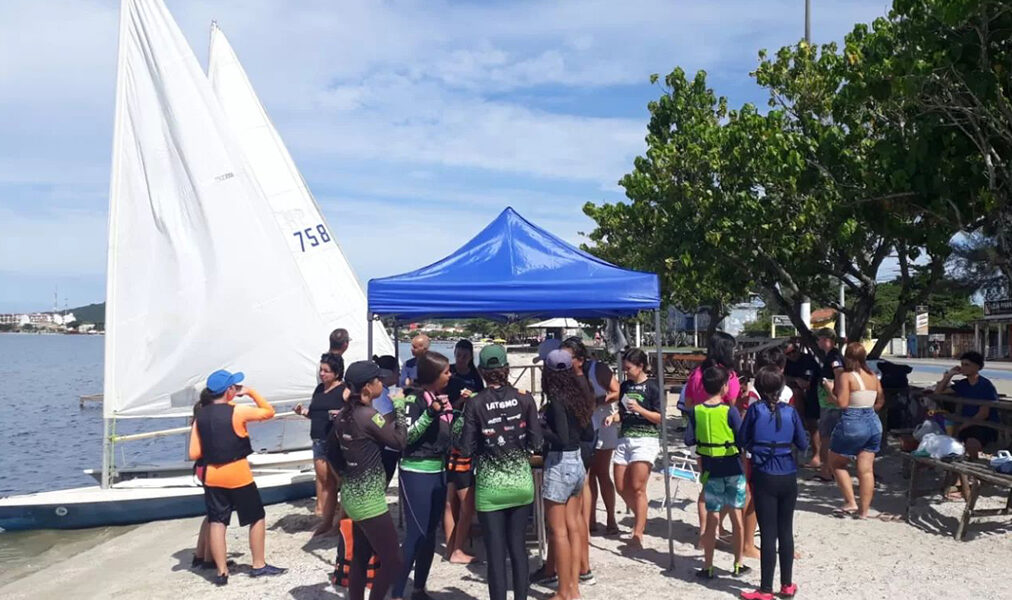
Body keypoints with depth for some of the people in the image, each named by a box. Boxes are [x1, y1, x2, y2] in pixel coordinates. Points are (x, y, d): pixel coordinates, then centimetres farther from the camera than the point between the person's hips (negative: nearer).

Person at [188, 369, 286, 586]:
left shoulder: (200, 416, 1)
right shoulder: (237, 411, -14)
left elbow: (194, 454, 0)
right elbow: (269, 412, -1)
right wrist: (252, 392, 5)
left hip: (212, 475, 5)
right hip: (237, 473, -5)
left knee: (216, 522, 9)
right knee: (257, 518, 10)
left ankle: (221, 571, 12)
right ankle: (259, 565, 16)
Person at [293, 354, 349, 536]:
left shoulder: (344, 390, -6)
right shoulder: (319, 389, 15)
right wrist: (303, 412, 6)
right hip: (319, 441, 7)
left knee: (340, 480, 0)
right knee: (324, 481, 9)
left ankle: (342, 521, 10)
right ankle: (327, 521, 17)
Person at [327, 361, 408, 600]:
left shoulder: (343, 415, 4)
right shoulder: (368, 416, -21)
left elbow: (331, 453, 14)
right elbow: (400, 441, -13)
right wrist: (398, 409, -5)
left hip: (352, 495, 9)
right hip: (369, 499, -9)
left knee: (360, 556, 18)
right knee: (392, 561, 0)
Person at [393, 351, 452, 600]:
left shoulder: (441, 396, 8)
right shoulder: (414, 398, -13)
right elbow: (405, 437, -20)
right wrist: (430, 413, -29)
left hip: (438, 471, 8)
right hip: (417, 473, -8)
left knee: (430, 534, 12)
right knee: (416, 534, -8)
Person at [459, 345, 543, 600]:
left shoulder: (475, 404, -9)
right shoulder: (524, 399, -4)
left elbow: (466, 450, -8)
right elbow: (536, 442, -1)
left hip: (490, 486, -2)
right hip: (522, 481, 3)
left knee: (496, 552, 5)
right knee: (518, 546, 15)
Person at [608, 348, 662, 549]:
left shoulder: (652, 386, -4)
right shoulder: (625, 386, 13)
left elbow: (660, 417, -5)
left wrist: (640, 409, -18)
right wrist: (614, 417, 0)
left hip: (646, 438, -7)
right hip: (625, 438, 7)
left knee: (638, 487, -10)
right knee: (621, 487, 7)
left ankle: (638, 534, -6)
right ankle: (641, 519, 29)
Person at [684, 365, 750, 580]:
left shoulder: (696, 411, -4)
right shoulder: (730, 411, -13)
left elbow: (689, 440, -4)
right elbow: (742, 441, -14)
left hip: (711, 472, 2)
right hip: (733, 470, -2)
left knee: (712, 518, 8)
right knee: (736, 518, 10)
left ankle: (708, 567, 11)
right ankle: (738, 565, 19)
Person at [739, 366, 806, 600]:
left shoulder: (755, 410, -7)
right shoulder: (790, 411, -1)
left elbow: (743, 441, -1)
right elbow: (803, 444, 5)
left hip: (764, 477, -3)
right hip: (788, 477, 3)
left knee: (768, 533, 1)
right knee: (786, 531, 13)